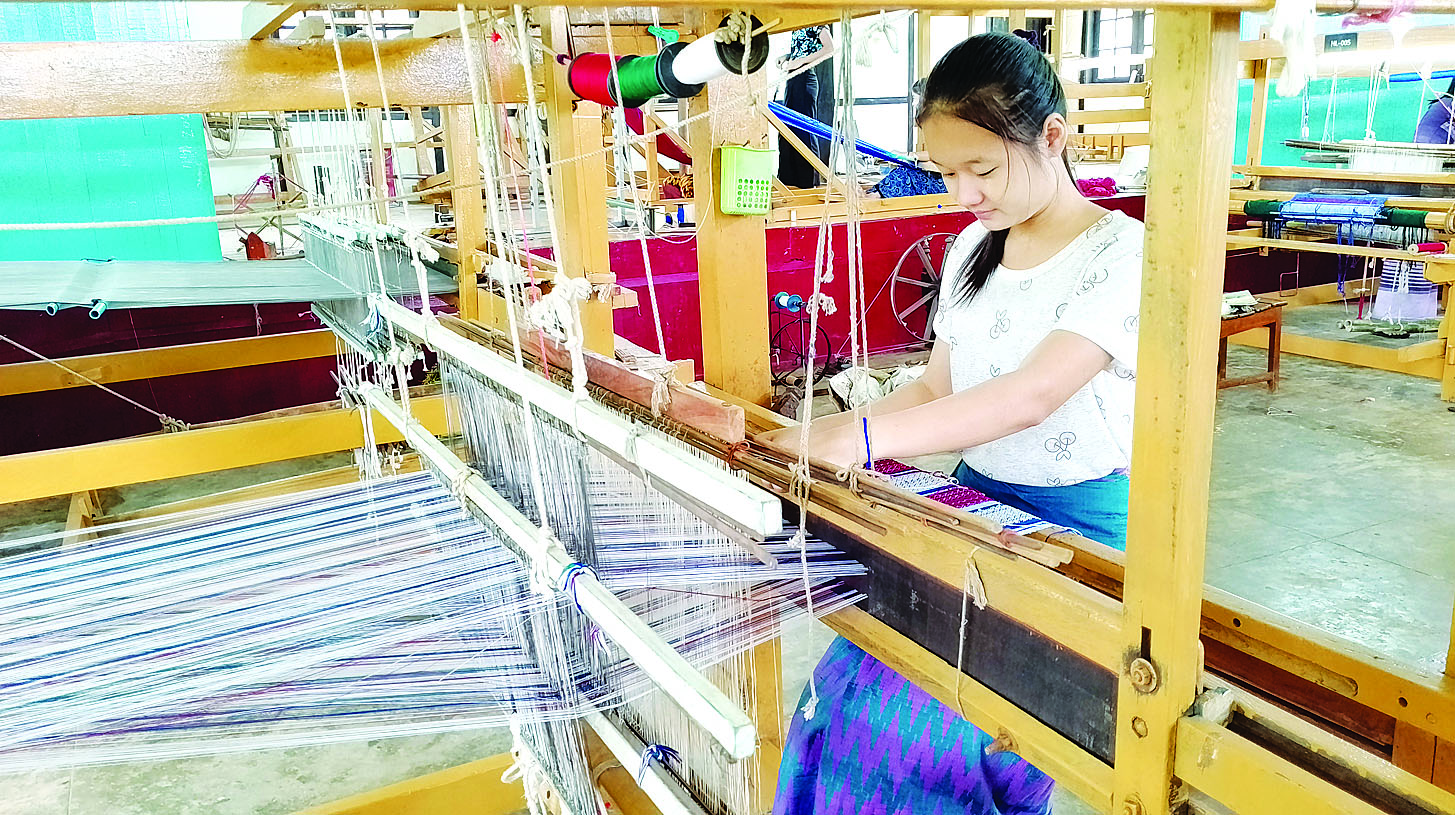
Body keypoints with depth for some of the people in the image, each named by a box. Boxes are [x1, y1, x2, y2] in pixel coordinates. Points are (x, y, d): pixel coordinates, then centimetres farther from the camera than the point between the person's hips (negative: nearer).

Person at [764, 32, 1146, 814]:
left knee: (934, 706, -20)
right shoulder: (972, 248, 9)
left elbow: (1034, 395, -26)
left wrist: (866, 438, -34)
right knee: (852, 682, -12)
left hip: (1075, 522, -5)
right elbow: (937, 386, 11)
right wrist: (831, 430, -6)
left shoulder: (1120, 251, -12)